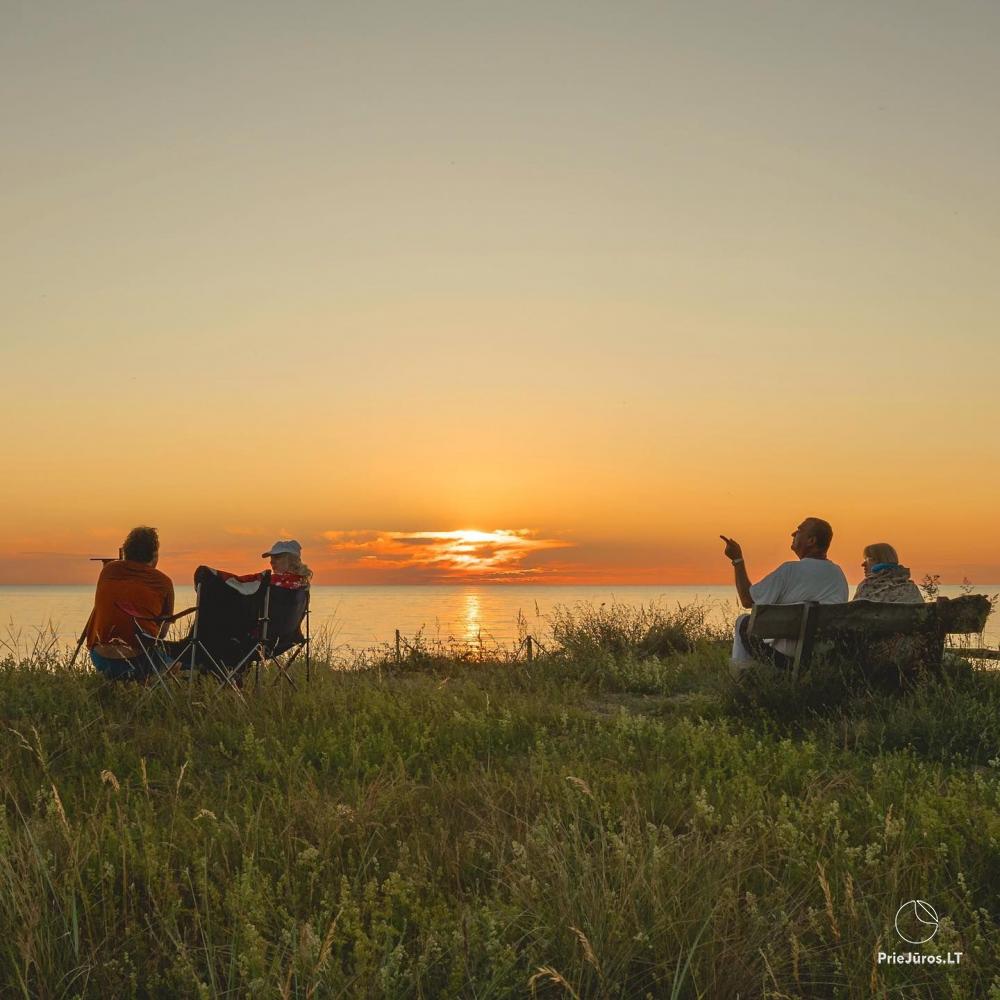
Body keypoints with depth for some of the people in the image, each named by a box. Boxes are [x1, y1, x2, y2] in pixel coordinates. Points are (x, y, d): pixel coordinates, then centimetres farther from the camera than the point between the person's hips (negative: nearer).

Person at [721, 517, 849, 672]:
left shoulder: (790, 570, -13)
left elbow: (747, 600, -6)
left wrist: (737, 559, 3)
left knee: (743, 622, 13)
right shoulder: (838, 573, 6)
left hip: (792, 653, -7)